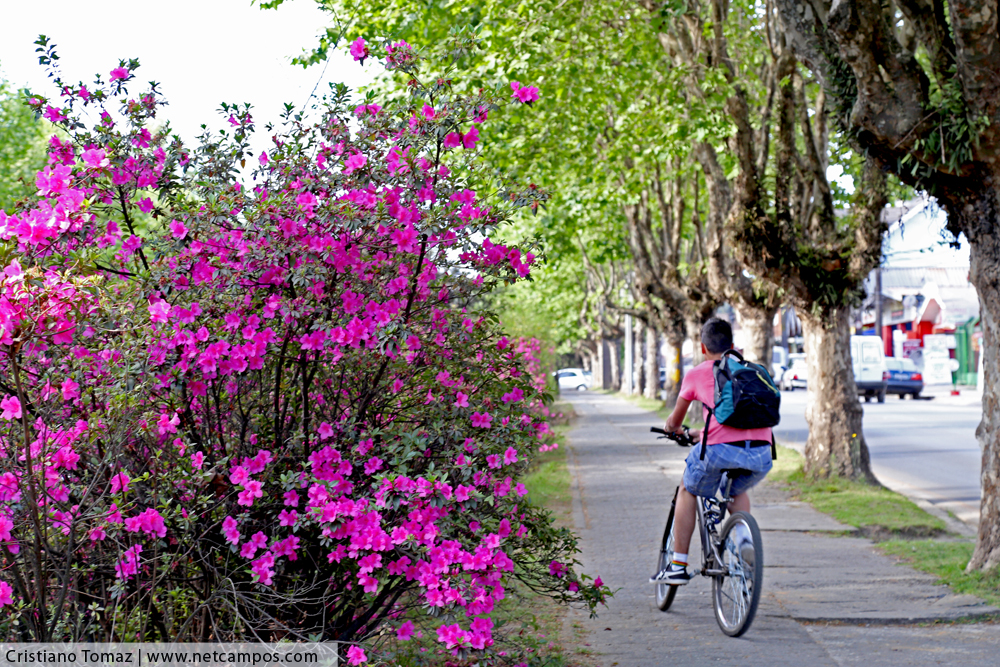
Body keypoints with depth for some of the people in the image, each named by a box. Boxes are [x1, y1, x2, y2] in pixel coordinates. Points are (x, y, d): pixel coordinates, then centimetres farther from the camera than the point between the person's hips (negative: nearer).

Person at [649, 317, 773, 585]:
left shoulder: (697, 374, 15)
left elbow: (673, 422, 29)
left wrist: (674, 429, 54)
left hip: (721, 450, -4)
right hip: (762, 456, 4)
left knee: (688, 490, 24)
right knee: (738, 491, 35)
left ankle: (678, 566, 22)